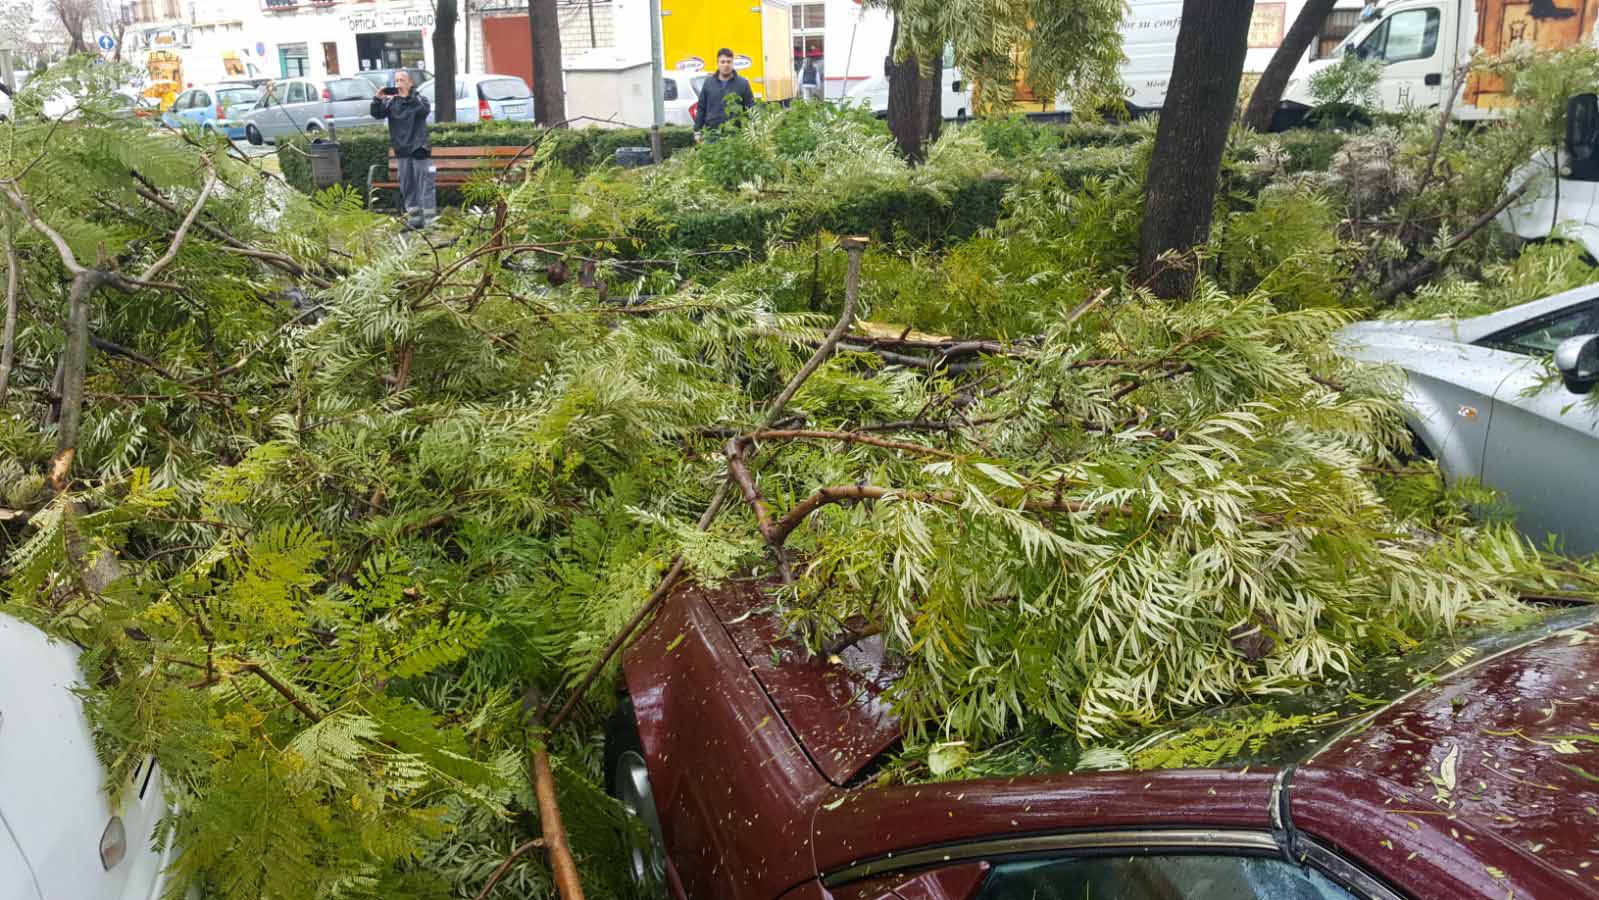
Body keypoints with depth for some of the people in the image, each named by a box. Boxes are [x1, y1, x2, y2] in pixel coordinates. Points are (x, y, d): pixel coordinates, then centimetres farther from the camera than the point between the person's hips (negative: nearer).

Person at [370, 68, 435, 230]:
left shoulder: (419, 100, -2)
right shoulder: (390, 102, 7)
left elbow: (425, 110, -22)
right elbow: (376, 114, -2)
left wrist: (409, 97, -33)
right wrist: (378, 99, -19)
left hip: (420, 149, -4)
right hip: (402, 150, 4)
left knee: (425, 185, -5)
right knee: (407, 187, 9)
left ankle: (430, 220, -4)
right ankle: (414, 219, 16)